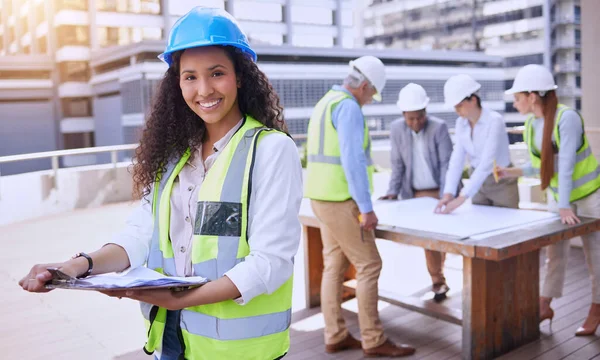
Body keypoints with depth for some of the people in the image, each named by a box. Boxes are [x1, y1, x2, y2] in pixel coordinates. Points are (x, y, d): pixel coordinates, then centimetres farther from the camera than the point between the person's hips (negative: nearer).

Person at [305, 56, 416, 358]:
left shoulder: (326, 103, 16)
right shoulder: (348, 107, -15)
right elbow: (353, 161, -23)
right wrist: (366, 207, -21)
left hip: (324, 197, 10)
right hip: (340, 200, -10)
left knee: (335, 265, 11)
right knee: (368, 265, -3)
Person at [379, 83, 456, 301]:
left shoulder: (439, 127, -12)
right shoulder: (396, 129, -4)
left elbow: (446, 163, -12)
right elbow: (398, 164, 2)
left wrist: (445, 196, -19)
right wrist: (393, 191, -4)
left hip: (439, 191, -2)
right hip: (416, 193, 2)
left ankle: (438, 279, 17)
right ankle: (438, 282, 13)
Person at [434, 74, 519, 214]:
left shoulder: (494, 121, -23)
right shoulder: (461, 123, -4)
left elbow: (486, 163, -31)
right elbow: (456, 160, -9)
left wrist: (462, 198, -37)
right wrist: (448, 193, -22)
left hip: (501, 182, -6)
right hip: (478, 182, 6)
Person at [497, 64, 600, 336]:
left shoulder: (567, 118, -25)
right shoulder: (530, 124, -5)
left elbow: (566, 164, -30)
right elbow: (539, 165, 3)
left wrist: (565, 207, -32)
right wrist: (510, 172, -11)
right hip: (558, 196, 6)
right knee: (554, 252, 9)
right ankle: (545, 306, 18)